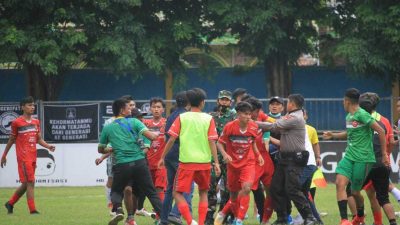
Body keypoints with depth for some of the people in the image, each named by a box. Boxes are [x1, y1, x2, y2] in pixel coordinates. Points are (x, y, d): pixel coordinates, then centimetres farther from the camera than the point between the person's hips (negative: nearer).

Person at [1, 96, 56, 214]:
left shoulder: (36, 122, 13)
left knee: (26, 184, 10)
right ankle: (32, 210, -11)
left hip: (33, 157, 7)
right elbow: (11, 140, 5)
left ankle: (10, 203, 27)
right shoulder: (17, 123, -4)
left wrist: (48, 146, -3)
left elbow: (39, 139, 15)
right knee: (30, 182, -12)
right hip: (23, 157, -7)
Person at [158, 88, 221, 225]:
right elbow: (212, 142, -3)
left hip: (186, 162, -2)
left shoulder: (181, 118, 0)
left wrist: (163, 157, 7)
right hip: (204, 162, 2)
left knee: (177, 193, 4)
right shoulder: (208, 119, 2)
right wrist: (216, 163, -2)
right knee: (203, 193, 21)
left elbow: (171, 139, -2)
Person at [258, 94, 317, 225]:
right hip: (284, 158, 10)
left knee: (292, 189, -14)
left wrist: (256, 123, -4)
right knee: (276, 188, 7)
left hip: (294, 159, -10)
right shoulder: (291, 117, 18)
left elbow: (274, 126, -13)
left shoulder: (295, 118, -14)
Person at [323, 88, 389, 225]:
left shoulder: (362, 115, -15)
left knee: (355, 192, 4)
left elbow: (381, 131, -15)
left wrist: (384, 154, -13)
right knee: (340, 183, -14)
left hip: (363, 158, -7)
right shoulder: (349, 117, 12)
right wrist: (333, 135, 18)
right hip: (349, 156, 7)